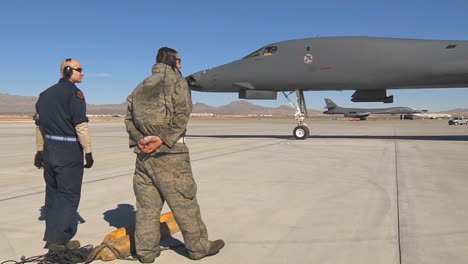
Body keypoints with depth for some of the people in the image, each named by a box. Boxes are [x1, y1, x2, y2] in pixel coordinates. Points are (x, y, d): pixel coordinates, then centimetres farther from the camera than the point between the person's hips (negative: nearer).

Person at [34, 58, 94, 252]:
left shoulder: (45, 94, 14)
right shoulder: (74, 93, -10)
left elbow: (39, 124, 16)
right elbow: (80, 125, -15)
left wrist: (40, 151, 20)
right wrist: (88, 152, -11)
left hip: (49, 149, 8)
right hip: (69, 151, -8)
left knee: (53, 193, 15)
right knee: (69, 195, 0)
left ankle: (52, 235, 23)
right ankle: (58, 239, 2)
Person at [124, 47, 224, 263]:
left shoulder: (141, 87, 20)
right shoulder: (177, 81, 0)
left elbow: (129, 118, 12)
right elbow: (182, 114, -14)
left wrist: (138, 139, -1)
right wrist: (163, 139, -15)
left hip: (143, 152, 7)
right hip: (169, 152, -6)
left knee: (147, 204, 10)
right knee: (184, 202, 3)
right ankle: (198, 246, 14)